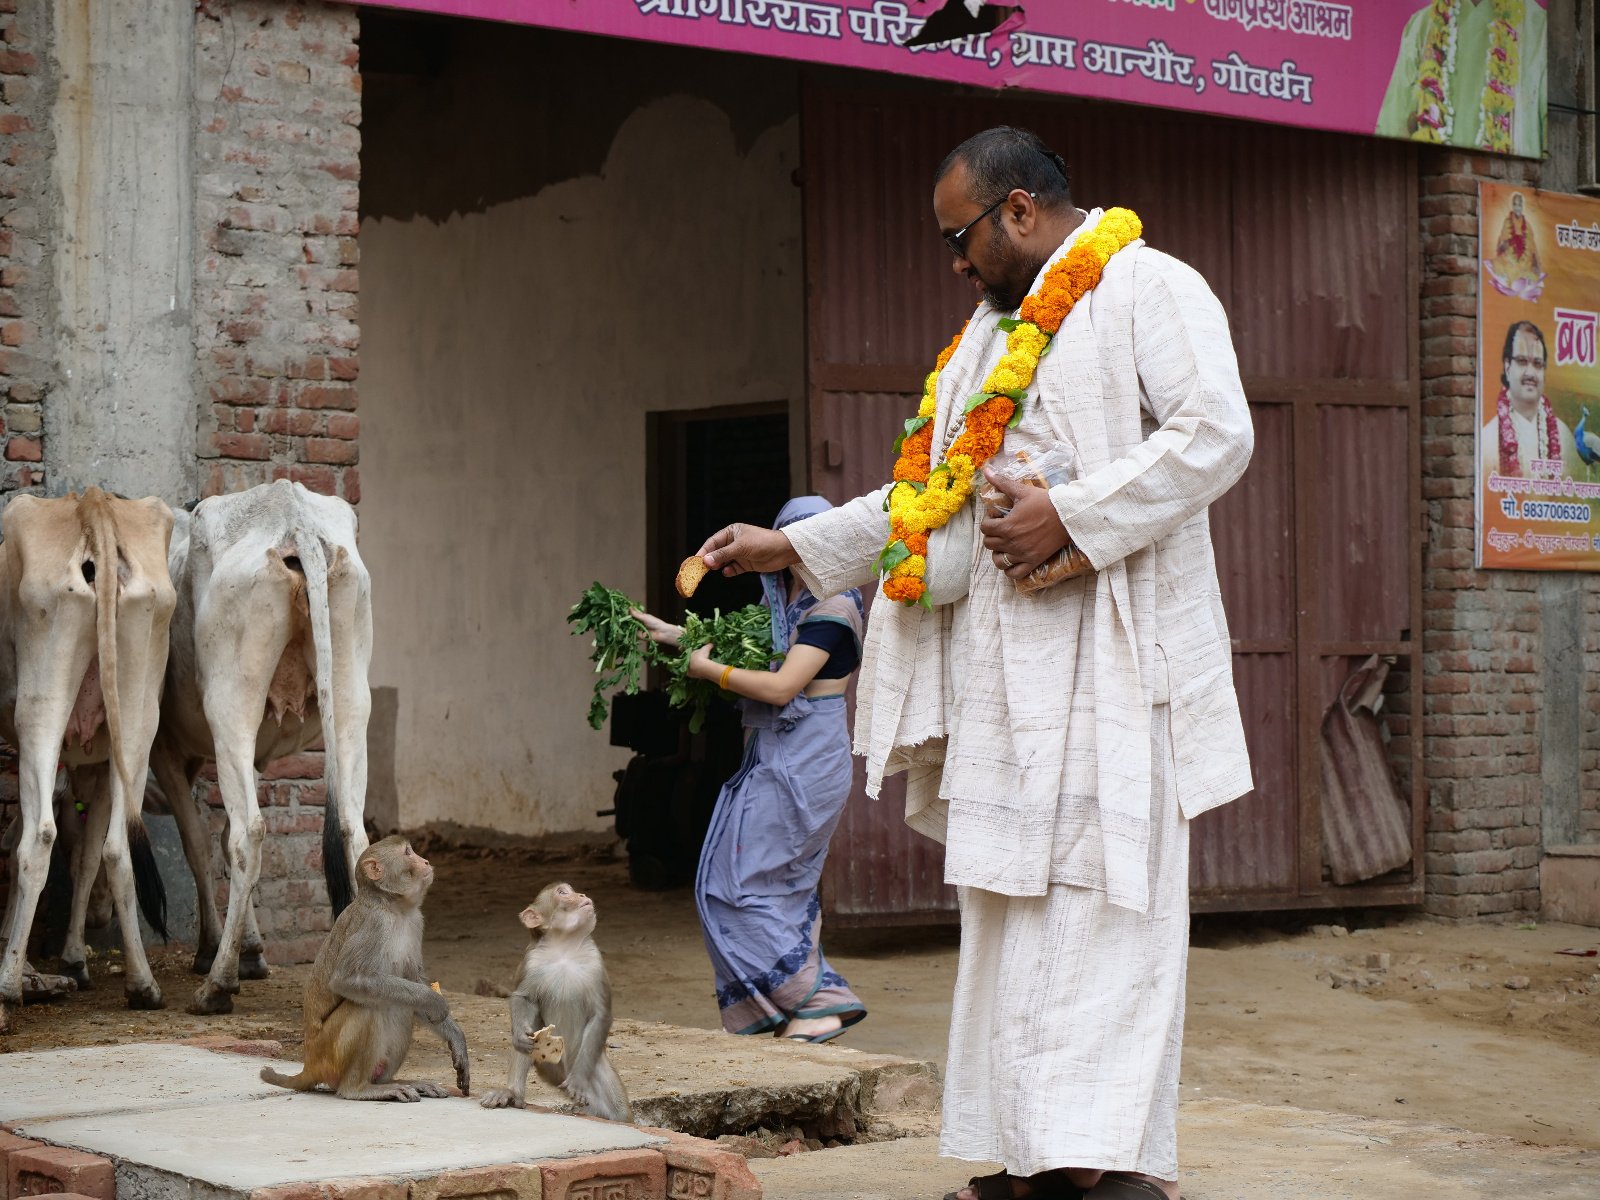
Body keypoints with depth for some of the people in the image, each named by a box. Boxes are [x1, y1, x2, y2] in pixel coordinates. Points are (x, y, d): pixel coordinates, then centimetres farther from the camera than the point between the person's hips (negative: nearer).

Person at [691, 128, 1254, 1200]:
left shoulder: (1148, 288, -2)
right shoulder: (995, 329, 23)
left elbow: (1217, 434, -15)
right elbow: (927, 497, 27)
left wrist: (1072, 518, -18)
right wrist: (791, 546, 22)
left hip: (1104, 658, -8)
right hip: (1000, 664, 8)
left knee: (1102, 902, -11)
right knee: (1010, 903, 5)